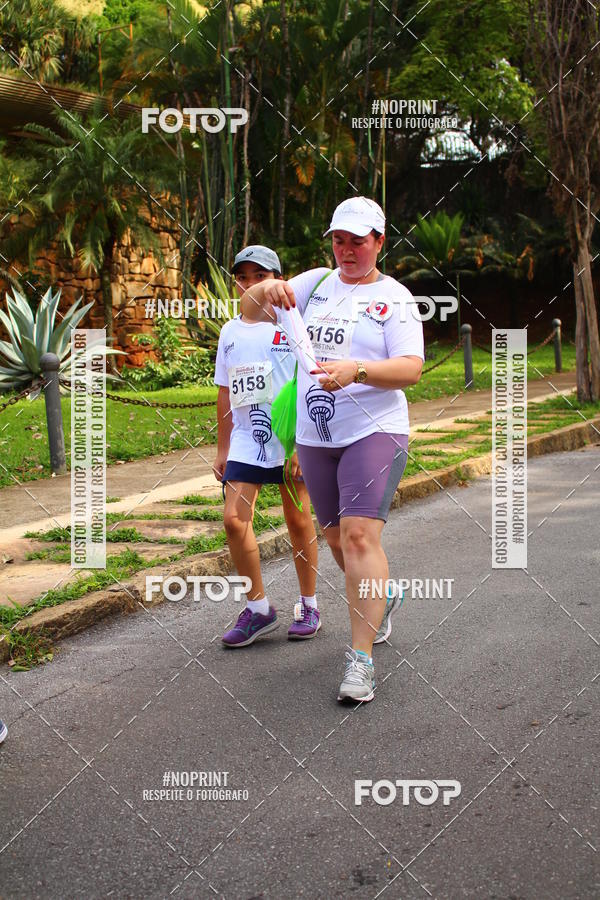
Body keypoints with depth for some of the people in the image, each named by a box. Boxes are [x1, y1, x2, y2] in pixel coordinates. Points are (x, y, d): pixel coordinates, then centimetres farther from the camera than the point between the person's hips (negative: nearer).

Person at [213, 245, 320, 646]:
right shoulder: (231, 332, 11)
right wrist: (223, 448, 16)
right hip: (246, 442, 4)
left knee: (298, 521, 5)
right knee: (234, 519, -7)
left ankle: (309, 606, 20)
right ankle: (258, 608, 6)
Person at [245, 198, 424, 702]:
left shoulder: (395, 297, -1)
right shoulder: (316, 283, 12)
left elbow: (411, 369, -11)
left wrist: (356, 370, -29)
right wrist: (267, 289, -14)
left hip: (374, 430, -5)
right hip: (315, 435, 5)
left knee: (359, 534, -18)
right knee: (336, 537, 14)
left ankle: (361, 660, -15)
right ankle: (381, 599, 43)